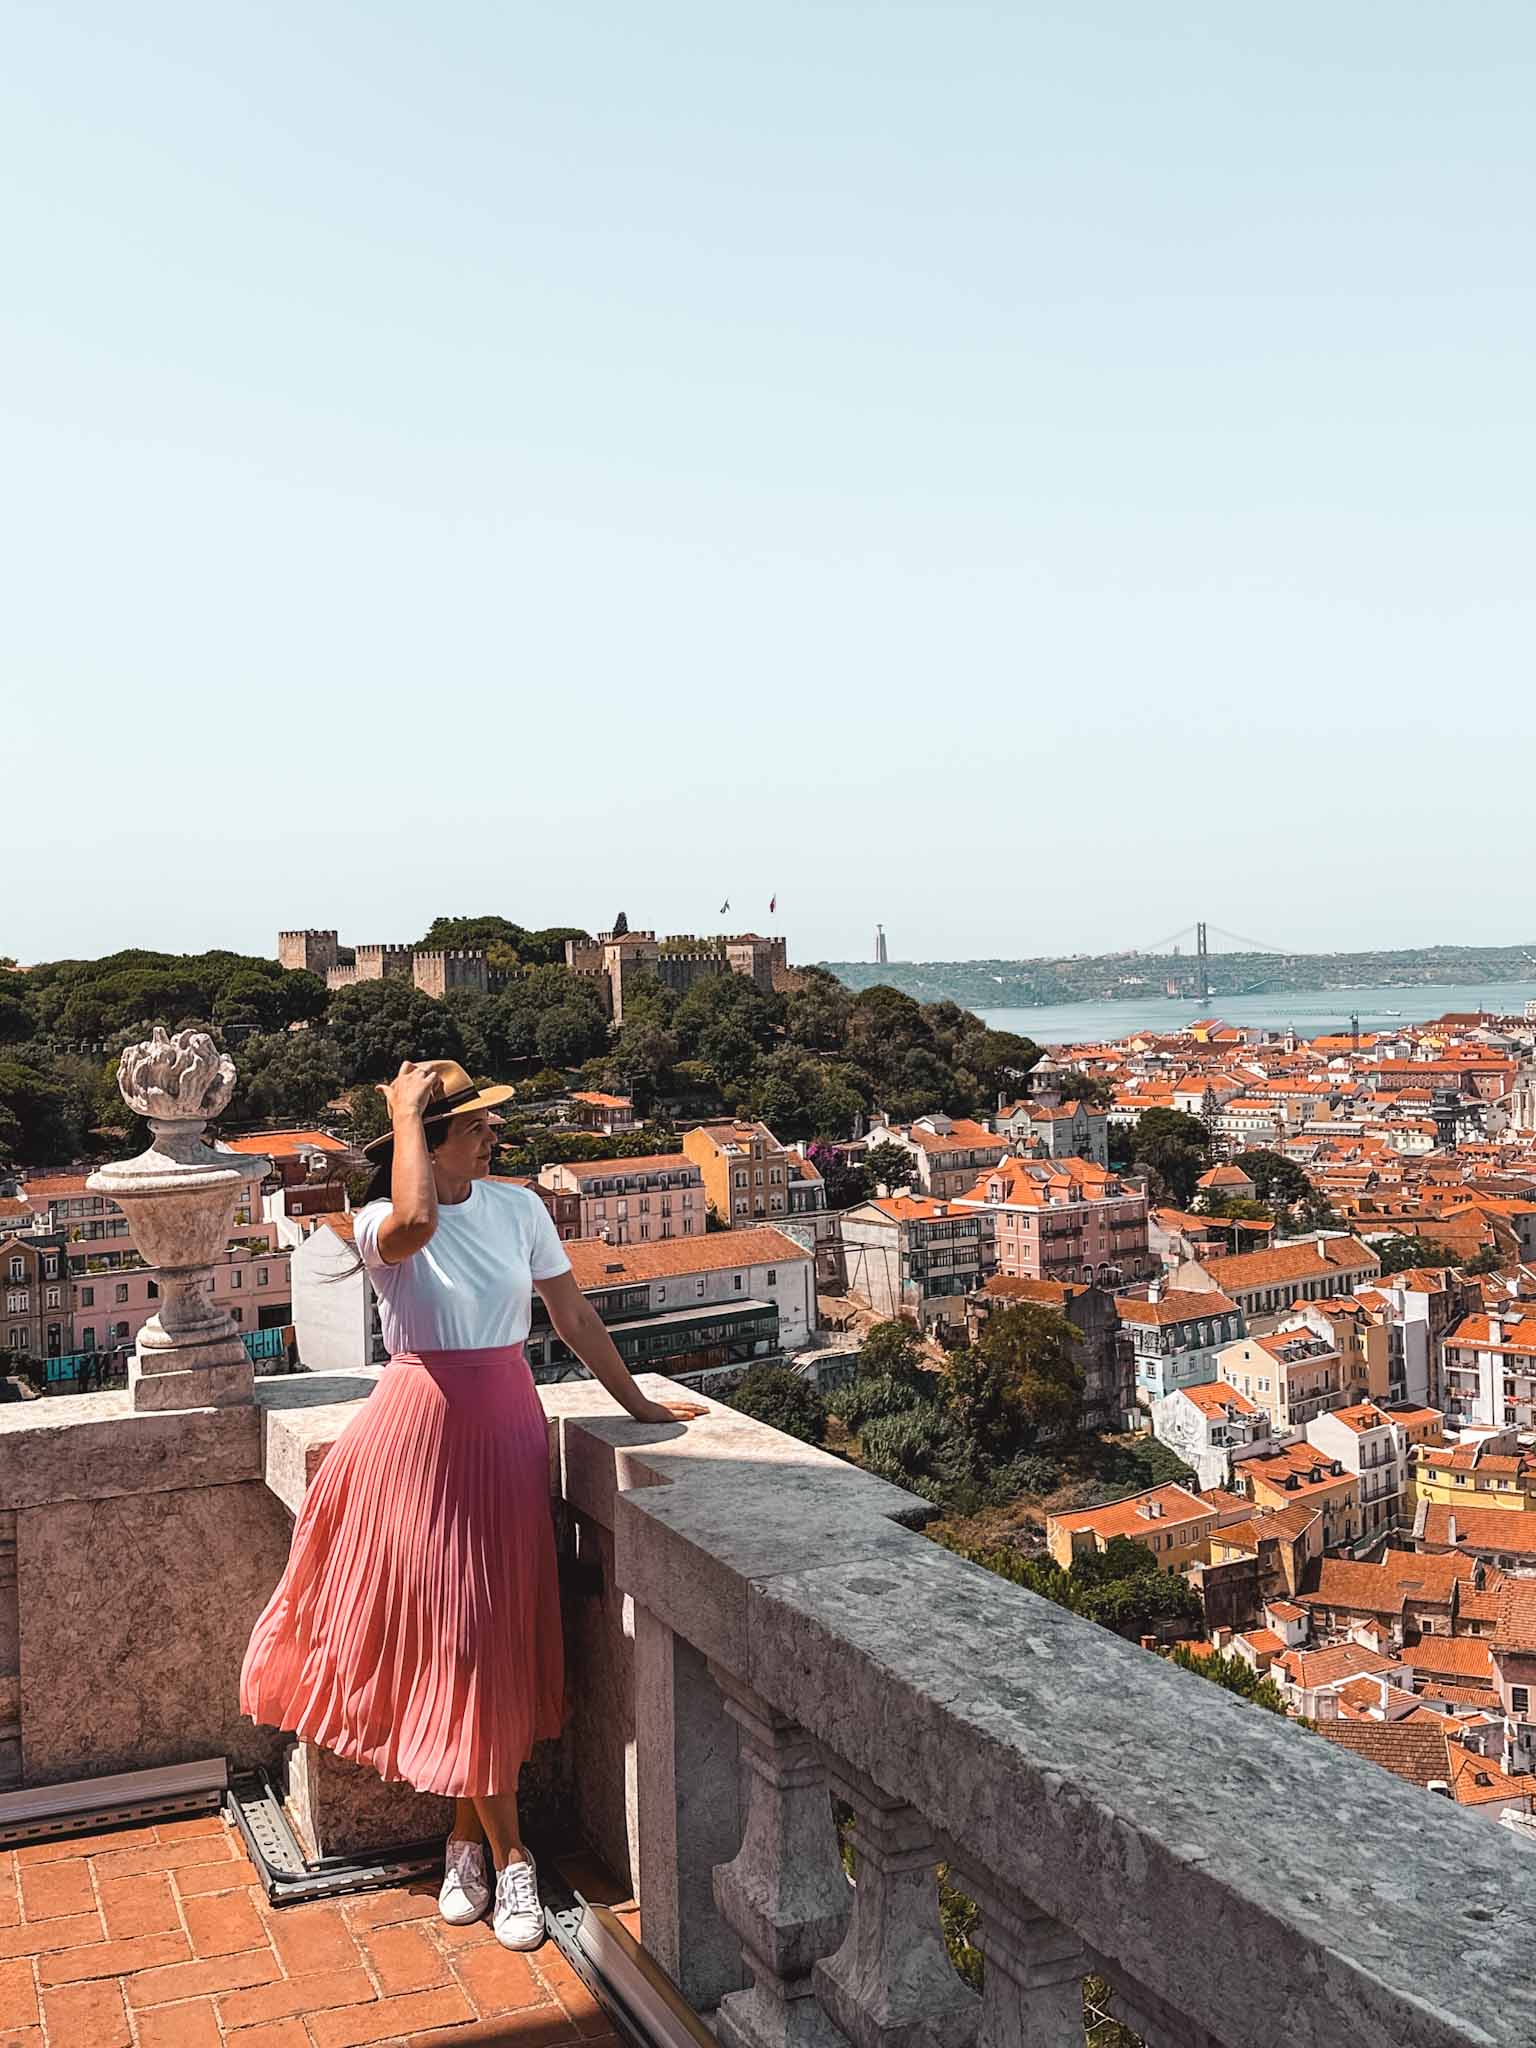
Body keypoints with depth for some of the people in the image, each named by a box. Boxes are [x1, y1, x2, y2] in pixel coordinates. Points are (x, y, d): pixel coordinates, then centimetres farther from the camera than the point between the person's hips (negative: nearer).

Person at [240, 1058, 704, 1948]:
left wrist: (637, 1403, 13)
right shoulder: (379, 1224, -10)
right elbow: (414, 1223, -37)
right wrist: (406, 1114, -24)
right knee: (458, 1632, 0)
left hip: (506, 1427, 4)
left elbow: (576, 1316, 10)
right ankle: (509, 1857, 14)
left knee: (491, 1633, 6)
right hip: (423, 1430, -3)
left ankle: (468, 1839, 25)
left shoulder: (519, 1208, 3)